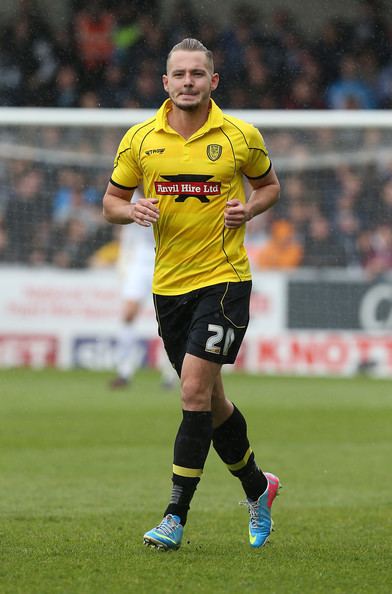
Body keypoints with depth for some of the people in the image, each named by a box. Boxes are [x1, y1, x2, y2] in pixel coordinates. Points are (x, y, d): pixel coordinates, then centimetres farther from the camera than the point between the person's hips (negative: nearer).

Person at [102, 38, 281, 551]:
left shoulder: (241, 137, -3)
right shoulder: (140, 139, 2)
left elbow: (269, 184, 13)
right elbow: (112, 201, 10)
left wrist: (249, 209, -7)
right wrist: (132, 210, -12)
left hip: (224, 280, -4)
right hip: (169, 285, 4)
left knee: (195, 391, -15)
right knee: (209, 399, 12)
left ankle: (176, 517, -13)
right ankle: (257, 487, 35)